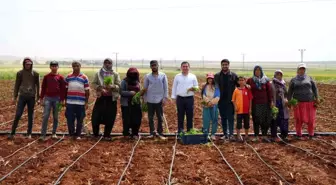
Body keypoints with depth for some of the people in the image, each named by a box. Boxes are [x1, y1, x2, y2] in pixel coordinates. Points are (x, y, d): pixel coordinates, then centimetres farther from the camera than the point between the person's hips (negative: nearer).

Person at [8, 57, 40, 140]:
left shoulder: (35, 74, 2)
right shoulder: (20, 73, 3)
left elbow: (38, 86, 6)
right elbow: (17, 85, 7)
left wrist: (38, 97, 5)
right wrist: (15, 97, 5)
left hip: (32, 97, 0)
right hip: (22, 96, 0)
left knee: (30, 116, 7)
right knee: (17, 115, -3)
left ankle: (29, 133, 17)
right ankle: (12, 133, 8)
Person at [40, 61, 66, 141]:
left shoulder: (60, 77, 2)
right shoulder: (46, 76, 6)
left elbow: (63, 89, 3)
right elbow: (43, 88, 9)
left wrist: (62, 100, 0)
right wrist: (41, 98, 4)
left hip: (57, 99, 0)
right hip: (47, 98, 0)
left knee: (55, 117, 7)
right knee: (45, 116, -6)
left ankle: (54, 133, 18)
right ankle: (43, 135, -4)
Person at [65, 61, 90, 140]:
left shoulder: (84, 77, 0)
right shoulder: (68, 77, 5)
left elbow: (87, 91, 1)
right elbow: (66, 89, 10)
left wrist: (86, 103, -2)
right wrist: (65, 100, 8)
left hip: (81, 103, -1)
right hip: (70, 102, 1)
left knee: (80, 120, 7)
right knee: (70, 119, 5)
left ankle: (78, 135, 22)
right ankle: (71, 134, 22)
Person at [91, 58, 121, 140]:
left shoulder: (115, 74, 3)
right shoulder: (98, 73, 5)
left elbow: (119, 86, -2)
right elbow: (93, 84, 2)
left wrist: (112, 86, -22)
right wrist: (100, 88, -16)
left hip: (111, 98, 0)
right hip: (101, 98, 1)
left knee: (110, 118, 2)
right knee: (96, 116, 1)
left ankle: (107, 135, 17)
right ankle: (95, 134, 20)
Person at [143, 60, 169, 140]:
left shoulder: (163, 75, 1)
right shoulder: (147, 76, 2)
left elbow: (165, 87, 1)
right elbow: (145, 88, 6)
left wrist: (165, 98, -5)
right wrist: (144, 99, 3)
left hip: (159, 100, -1)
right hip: (150, 100, 1)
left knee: (160, 118, 5)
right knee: (150, 117, 7)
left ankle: (160, 133, 14)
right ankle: (151, 132, 17)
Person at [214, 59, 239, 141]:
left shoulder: (233, 75, 2)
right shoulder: (217, 76, 5)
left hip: (230, 100, -2)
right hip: (221, 100, 2)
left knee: (230, 118, -3)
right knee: (223, 118, 9)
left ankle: (231, 134, 0)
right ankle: (225, 134, 18)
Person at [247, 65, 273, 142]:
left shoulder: (266, 80, 5)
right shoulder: (250, 80, 5)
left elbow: (270, 91, 3)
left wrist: (271, 101, -1)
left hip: (265, 103, 1)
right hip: (255, 103, 0)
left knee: (266, 120, 1)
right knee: (256, 120, 2)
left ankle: (264, 136, 12)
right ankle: (256, 136, 12)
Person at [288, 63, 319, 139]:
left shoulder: (309, 78, 10)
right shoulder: (294, 80, 8)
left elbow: (315, 88, 9)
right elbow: (290, 91, 8)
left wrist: (317, 98, -1)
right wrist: (289, 101, 1)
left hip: (310, 102, 1)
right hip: (298, 103, -1)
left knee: (311, 119, 1)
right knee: (299, 119, 1)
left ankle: (311, 135, 17)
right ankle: (299, 134, 16)